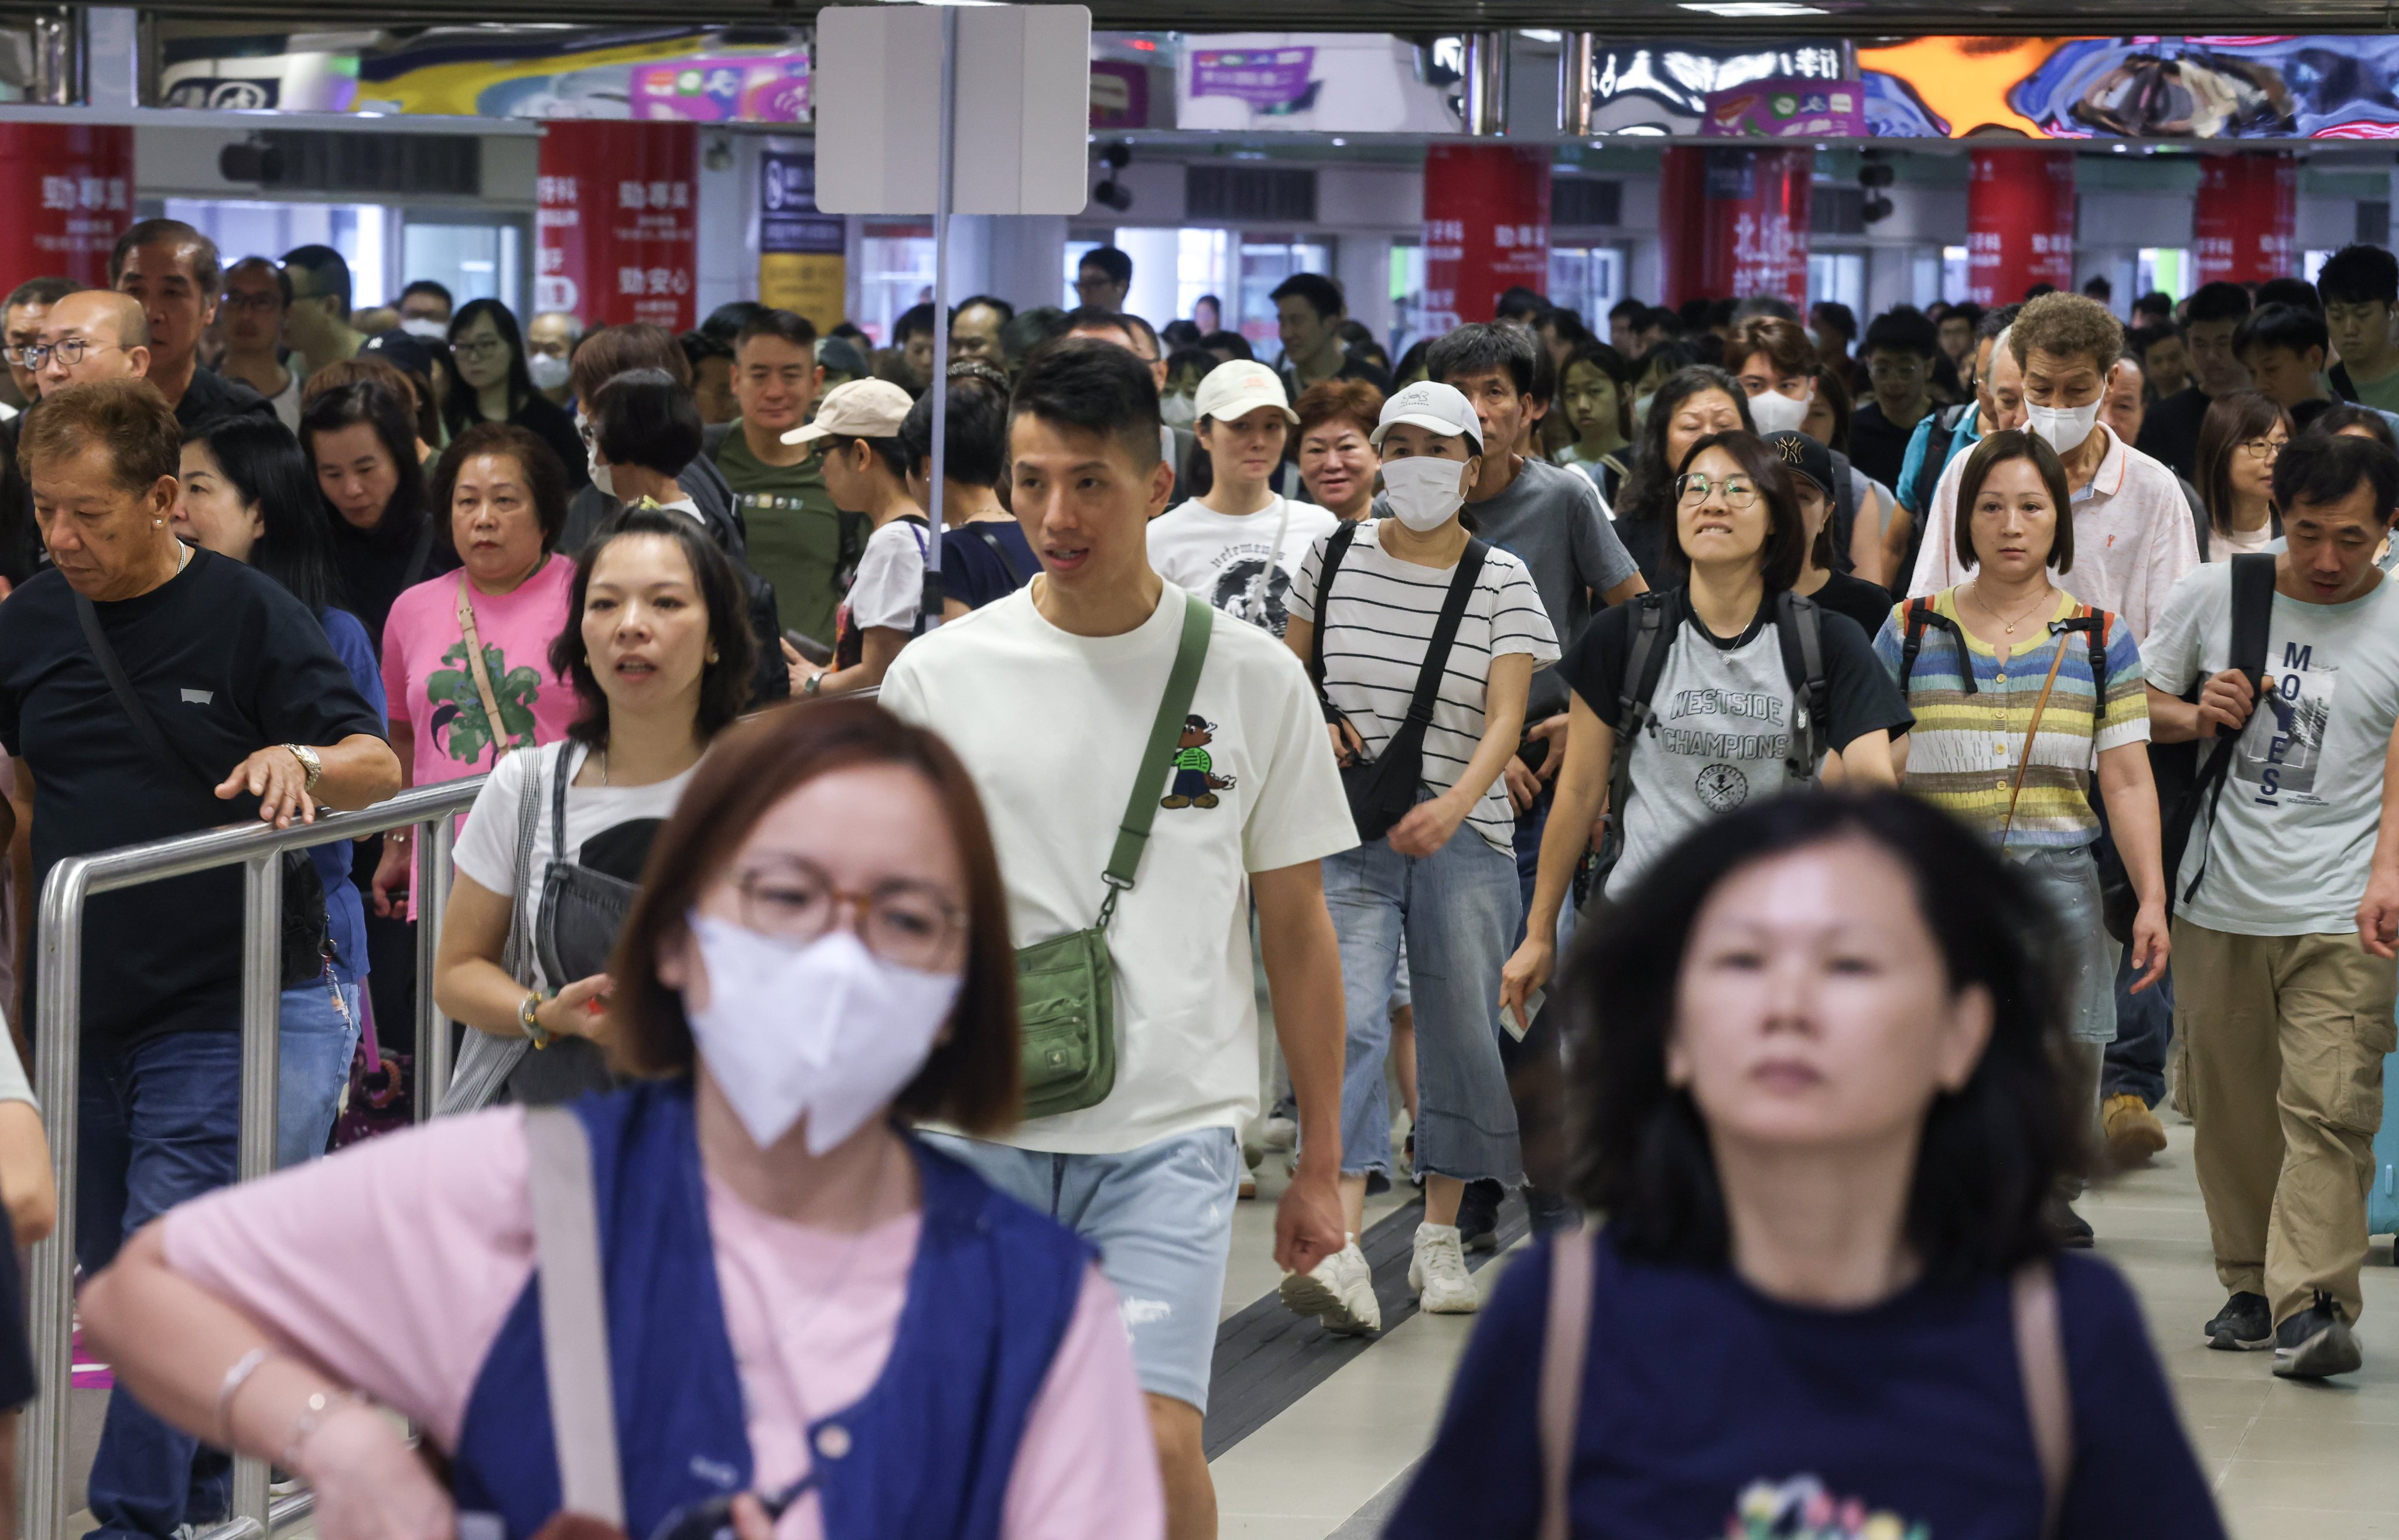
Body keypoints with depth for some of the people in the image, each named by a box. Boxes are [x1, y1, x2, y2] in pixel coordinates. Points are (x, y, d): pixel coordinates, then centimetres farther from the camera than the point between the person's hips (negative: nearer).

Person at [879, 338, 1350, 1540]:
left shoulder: (1253, 677, 1)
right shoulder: (938, 675, 1)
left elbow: (1297, 932, 7)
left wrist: (1319, 1162, 7)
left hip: (1173, 1134, -1)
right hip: (979, 1131, 1)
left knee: (1156, 1443, -15)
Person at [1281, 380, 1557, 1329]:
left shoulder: (1502, 581, 1)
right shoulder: (1335, 558, 6)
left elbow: (1506, 717, -10)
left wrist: (1457, 801, -28)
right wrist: (1315, 730, -2)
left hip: (1463, 833, 0)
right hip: (1350, 830, 0)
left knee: (1459, 1029, 5)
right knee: (1349, 1018, -15)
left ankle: (1440, 1237, 20)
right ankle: (1342, 1251, -25)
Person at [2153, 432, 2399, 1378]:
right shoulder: (2217, 592, 5)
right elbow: (2137, 704, 16)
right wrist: (2195, 716, -5)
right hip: (2219, 905, 3)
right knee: (2231, 1108, 10)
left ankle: (2313, 1303, -16)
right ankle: (2250, 1287, 22)